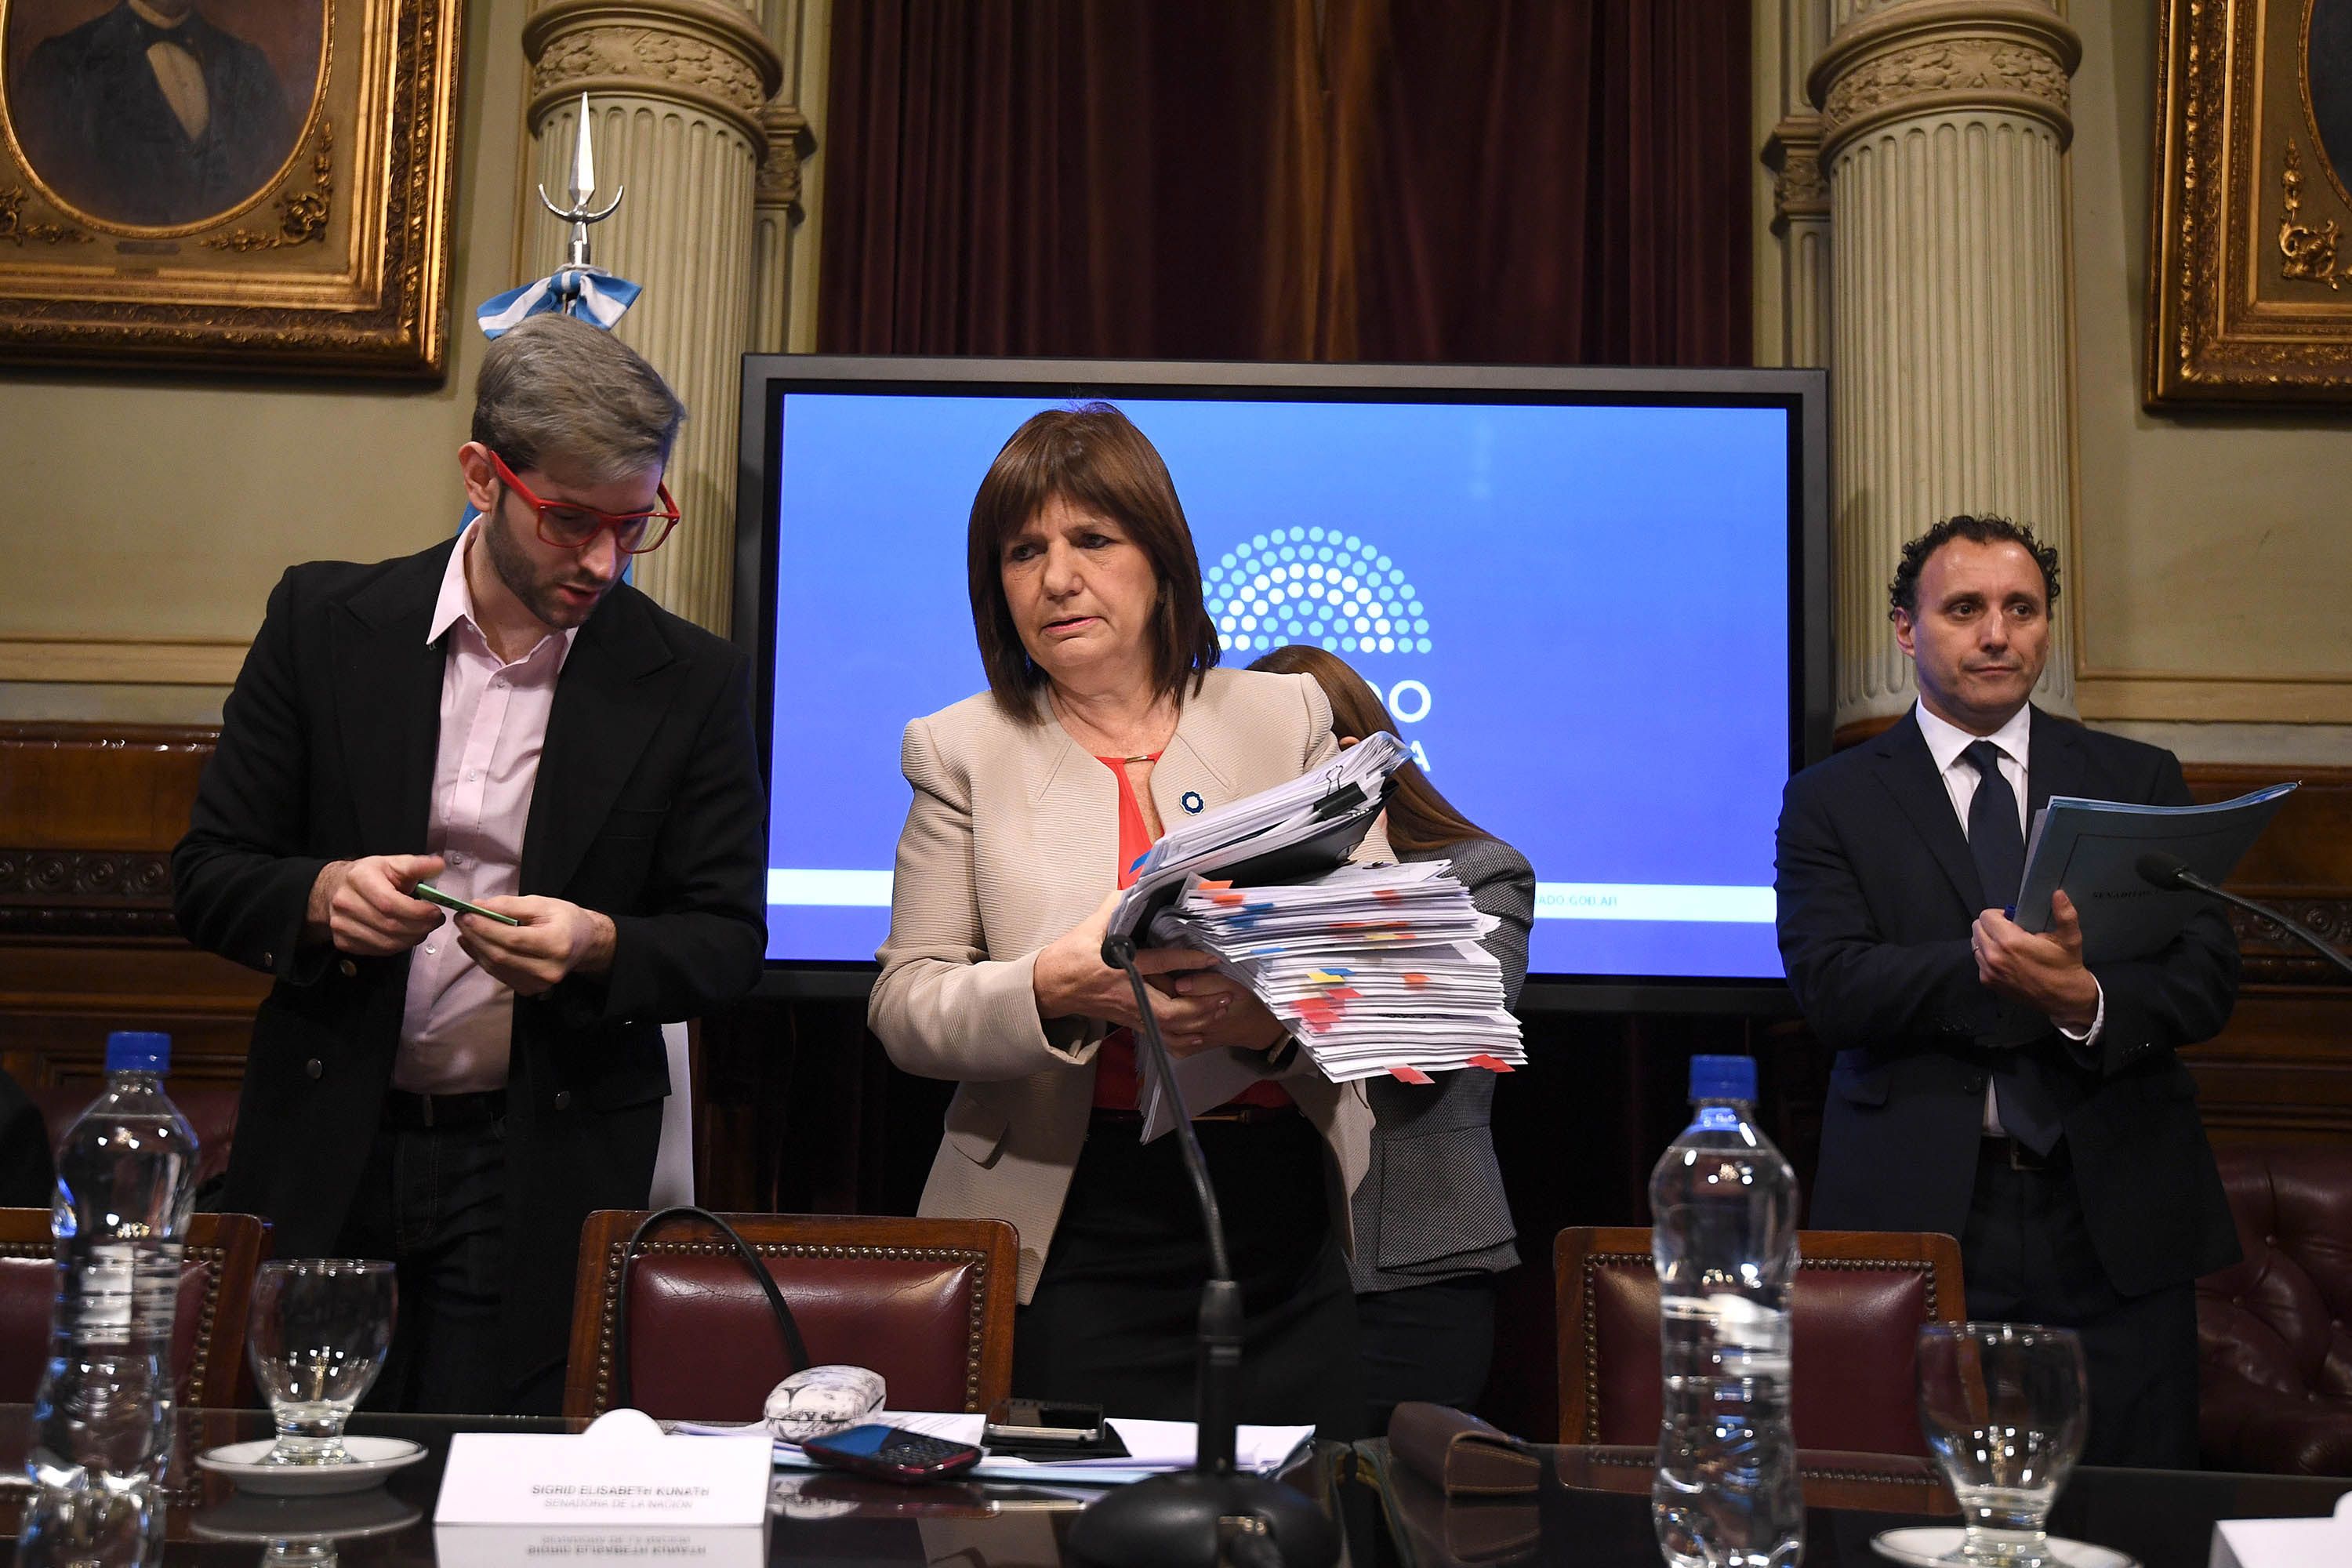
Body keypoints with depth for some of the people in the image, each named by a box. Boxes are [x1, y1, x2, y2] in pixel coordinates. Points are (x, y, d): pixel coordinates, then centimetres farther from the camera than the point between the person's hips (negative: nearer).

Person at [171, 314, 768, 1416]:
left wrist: (599, 947, -19)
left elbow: (728, 939, 0)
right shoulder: (324, 622, 0)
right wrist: (321, 896, -18)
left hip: (541, 1174, -1)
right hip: (328, 1152, 1)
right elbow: (208, 875, 3)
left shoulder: (691, 681, -2)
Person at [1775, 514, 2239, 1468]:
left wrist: (2087, 999, -20)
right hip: (1918, 1213, -2)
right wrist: (1998, 965, -22)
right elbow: (1832, 987, -8)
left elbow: (2207, 979, 1)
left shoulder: (2139, 781, 12)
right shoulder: (1831, 800, 6)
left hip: (2116, 1219, 2)